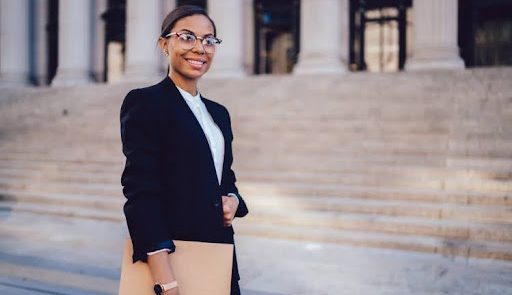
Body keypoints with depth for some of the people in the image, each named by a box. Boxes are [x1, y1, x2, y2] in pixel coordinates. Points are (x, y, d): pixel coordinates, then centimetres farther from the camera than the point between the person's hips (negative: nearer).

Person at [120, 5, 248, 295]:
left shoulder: (218, 113, 12)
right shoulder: (144, 103, -10)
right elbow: (141, 192, -18)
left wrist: (233, 199, -4)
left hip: (219, 251, 7)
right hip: (174, 254, -7)